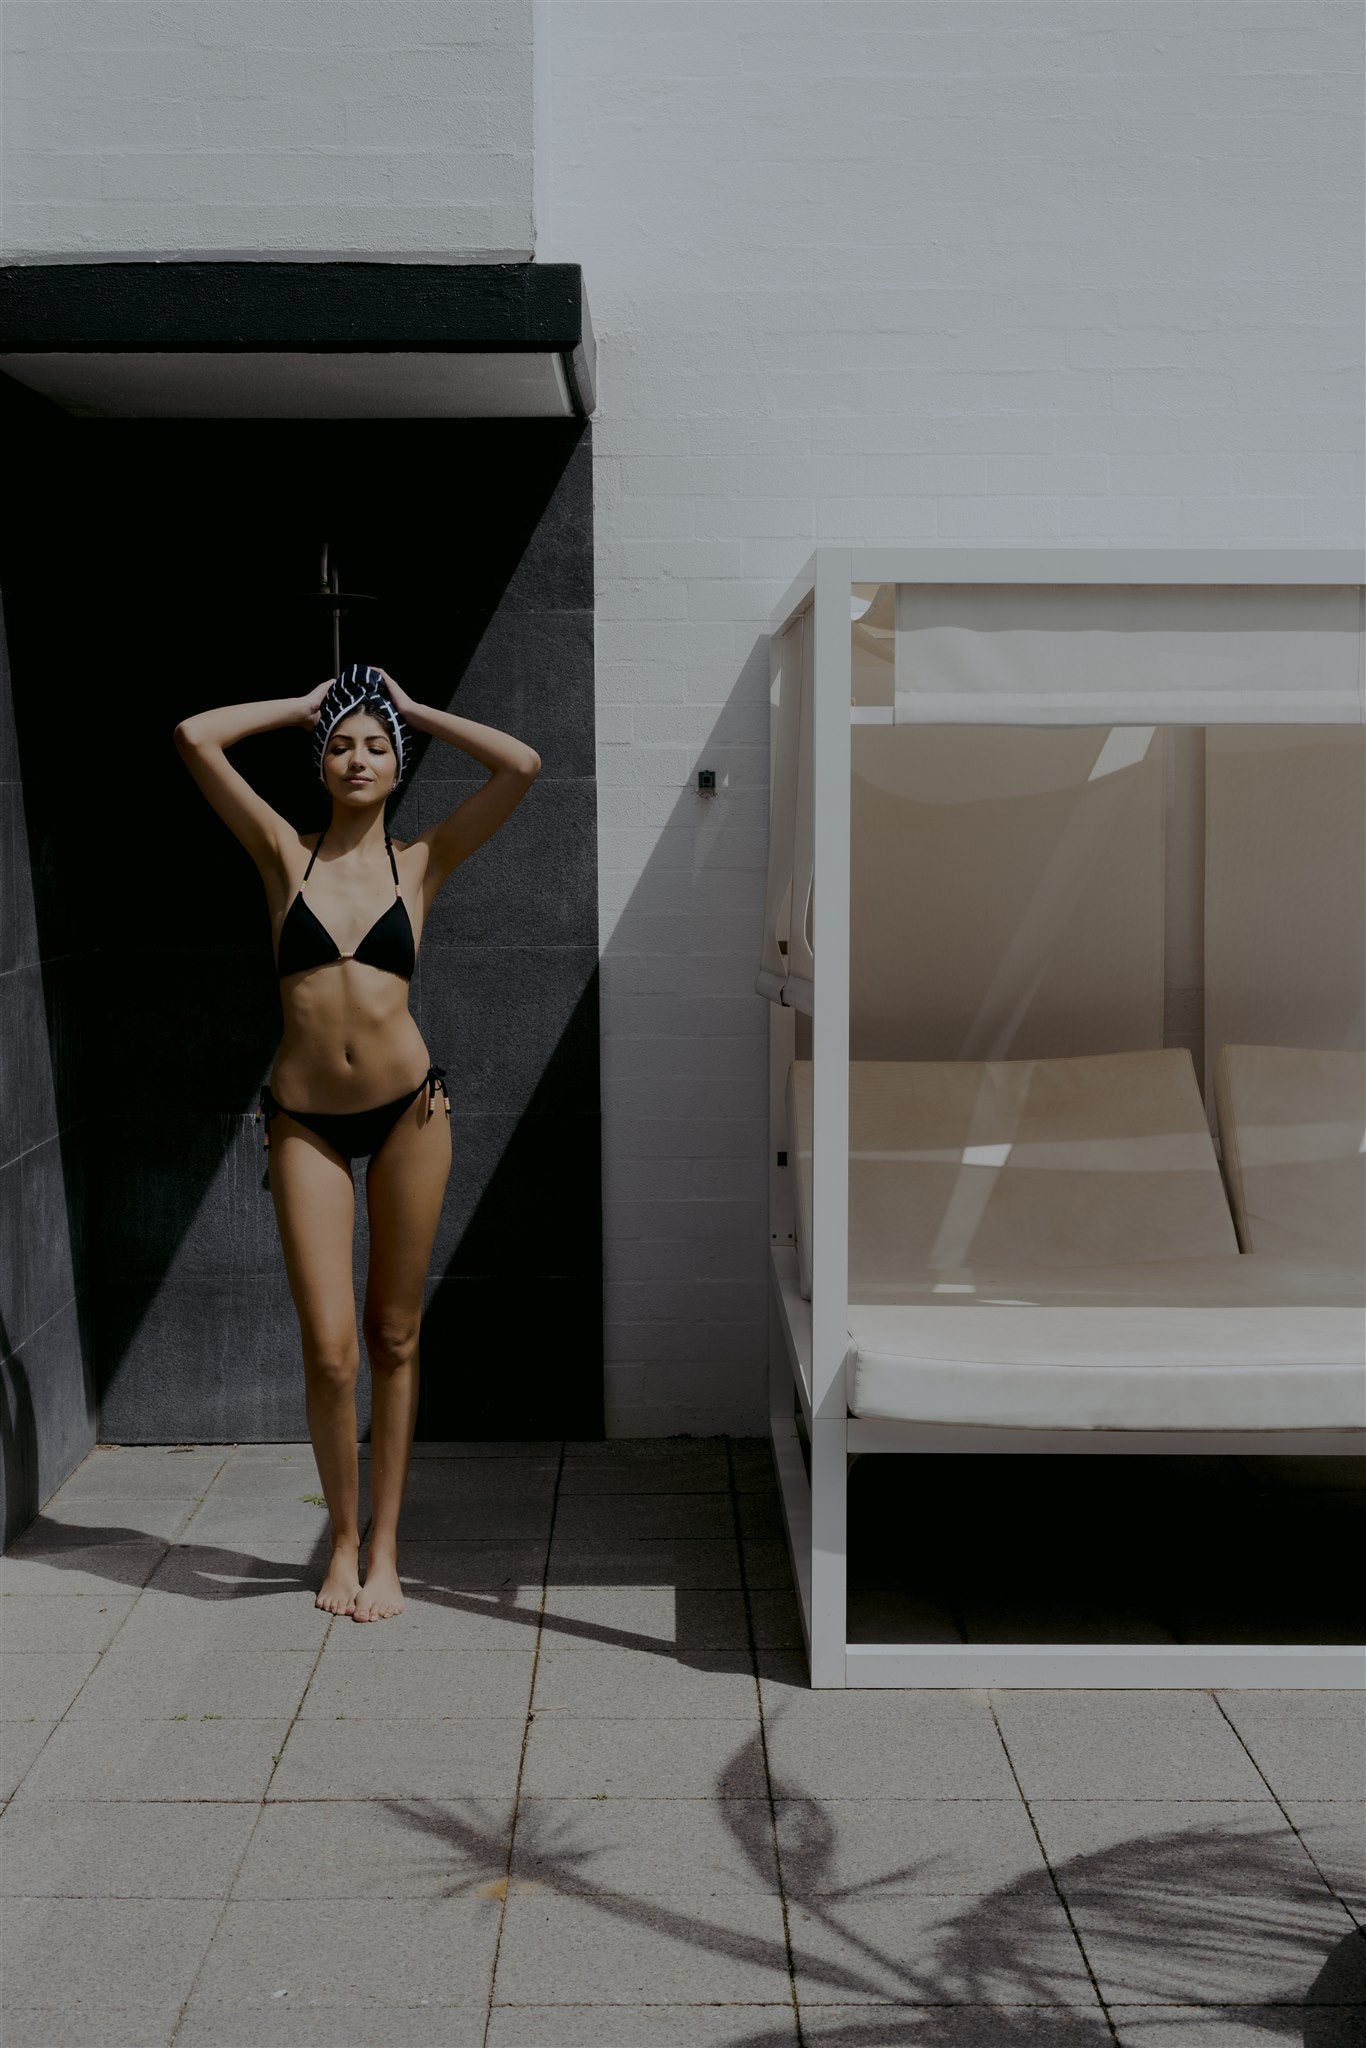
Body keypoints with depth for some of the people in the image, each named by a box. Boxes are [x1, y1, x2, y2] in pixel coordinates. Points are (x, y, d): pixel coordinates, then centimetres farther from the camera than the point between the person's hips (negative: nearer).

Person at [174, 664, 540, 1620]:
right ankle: (344, 1536, 20)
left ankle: (385, 1548, 22)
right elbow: (195, 737, -3)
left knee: (394, 1337, 9)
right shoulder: (286, 854, 4)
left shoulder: (420, 861, 4)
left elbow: (522, 766, -4)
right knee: (329, 1349, -3)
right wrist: (304, 705, 8)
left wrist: (415, 710, 6)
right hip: (306, 1121, 0)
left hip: (407, 1109, 0)